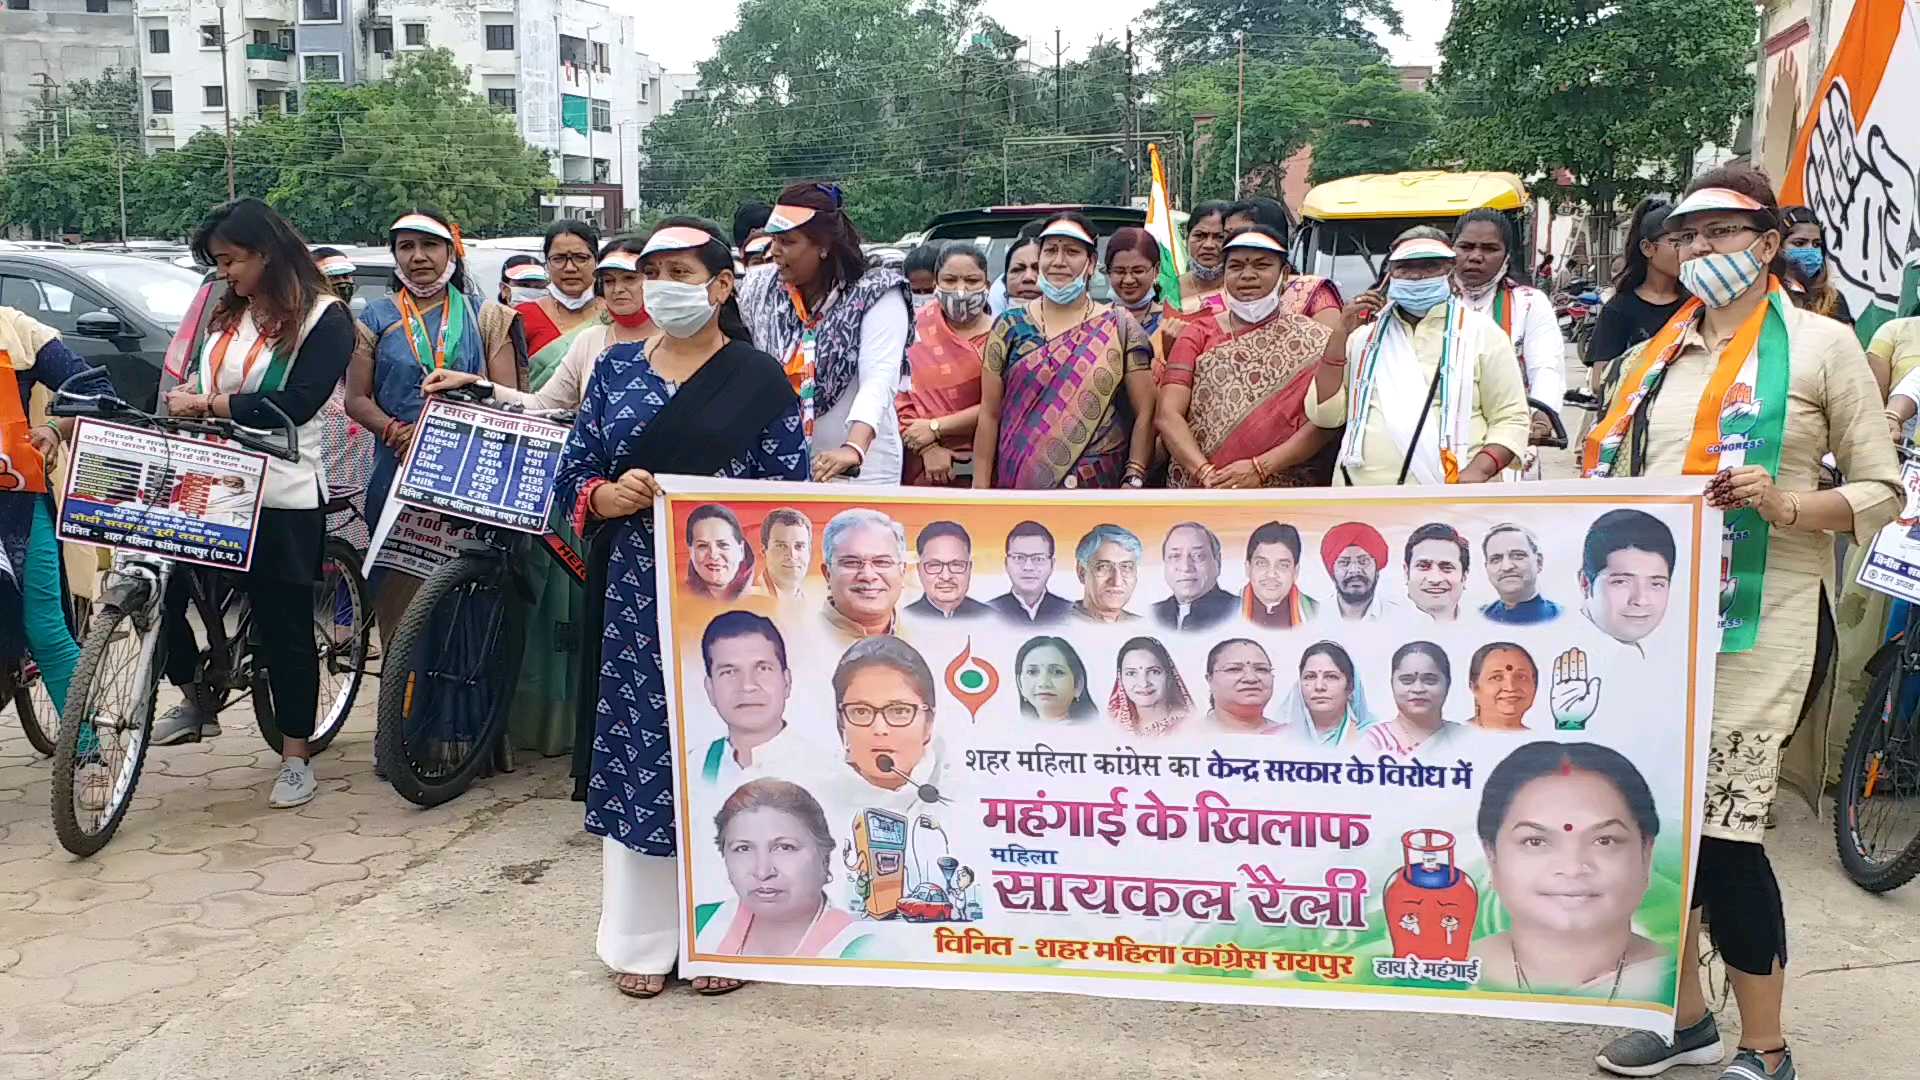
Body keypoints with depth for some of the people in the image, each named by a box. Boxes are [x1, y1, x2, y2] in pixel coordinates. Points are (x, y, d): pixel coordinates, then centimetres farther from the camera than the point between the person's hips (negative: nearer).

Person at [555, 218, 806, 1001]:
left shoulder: (760, 379, -1)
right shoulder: (614, 370, 9)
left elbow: (791, 498, -3)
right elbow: (571, 476, 8)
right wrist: (608, 497, -12)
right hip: (636, 599, 3)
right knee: (638, 757, 5)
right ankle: (642, 936, 18)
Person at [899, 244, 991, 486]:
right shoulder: (918, 328, 6)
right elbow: (900, 394, -1)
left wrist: (935, 428, -12)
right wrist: (928, 448, -12)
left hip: (982, 468, -1)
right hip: (923, 468, 1)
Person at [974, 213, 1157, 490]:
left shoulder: (1120, 328, 3)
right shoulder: (1009, 327, 7)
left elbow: (1145, 414, 1)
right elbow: (989, 415, 5)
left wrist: (1134, 481, -9)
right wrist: (980, 488, 0)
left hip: (1099, 488, -1)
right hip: (1016, 483, 1)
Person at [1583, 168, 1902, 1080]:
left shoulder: (1821, 344, 0)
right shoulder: (1653, 357, 15)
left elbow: (1881, 491, -1)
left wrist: (1784, 504, -19)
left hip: (1752, 623, -5)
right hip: (1646, 611, 6)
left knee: (1721, 832, -8)